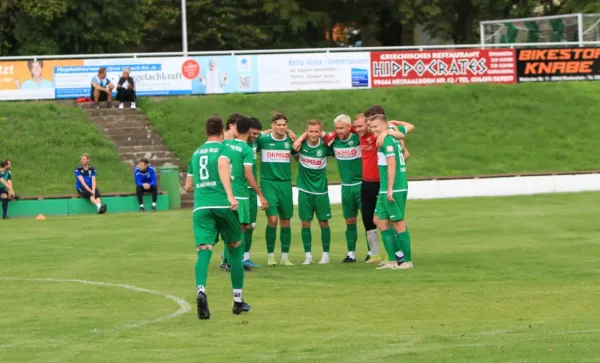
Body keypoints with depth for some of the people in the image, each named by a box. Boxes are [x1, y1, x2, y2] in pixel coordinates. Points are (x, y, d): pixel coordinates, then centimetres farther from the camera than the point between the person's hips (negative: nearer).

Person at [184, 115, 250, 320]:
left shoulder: (196, 154, 21)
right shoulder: (224, 149, 4)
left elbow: (188, 186, 27)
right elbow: (222, 165, -20)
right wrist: (230, 195, -28)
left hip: (201, 208, 3)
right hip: (222, 205, -3)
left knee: (204, 251, -9)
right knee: (235, 249, 14)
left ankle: (201, 290, -38)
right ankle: (238, 301, 19)